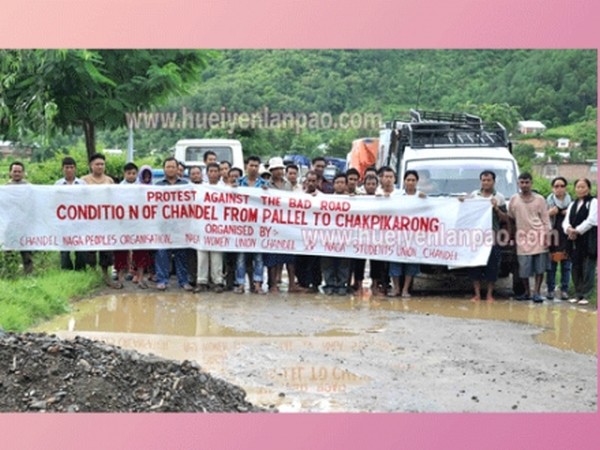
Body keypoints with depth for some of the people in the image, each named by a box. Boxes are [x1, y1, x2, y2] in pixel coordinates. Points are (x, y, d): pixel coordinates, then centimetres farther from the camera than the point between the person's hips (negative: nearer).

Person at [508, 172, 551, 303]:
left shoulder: (539, 199, 5)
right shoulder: (514, 199, 8)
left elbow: (545, 218, 5)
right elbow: (509, 218, 15)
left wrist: (547, 235, -3)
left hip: (538, 236, -1)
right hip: (523, 237, 1)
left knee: (540, 267, -4)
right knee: (523, 267, 0)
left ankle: (536, 293, 2)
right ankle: (527, 292, 14)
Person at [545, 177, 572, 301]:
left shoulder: (571, 201, 9)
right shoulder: (548, 201, 8)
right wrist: (549, 213, -9)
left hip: (567, 236, 1)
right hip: (552, 236, -1)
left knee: (566, 265, 1)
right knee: (551, 265, -1)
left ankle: (564, 289, 7)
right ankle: (550, 289, 5)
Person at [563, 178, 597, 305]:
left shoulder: (593, 202, -2)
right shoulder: (572, 204, 18)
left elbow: (591, 220, -12)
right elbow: (566, 221, 9)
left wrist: (577, 230, -13)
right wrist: (569, 229, -13)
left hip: (589, 241, -6)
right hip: (574, 241, 6)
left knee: (587, 268, -5)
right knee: (576, 268, 8)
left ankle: (585, 295, -2)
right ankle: (578, 294, 16)